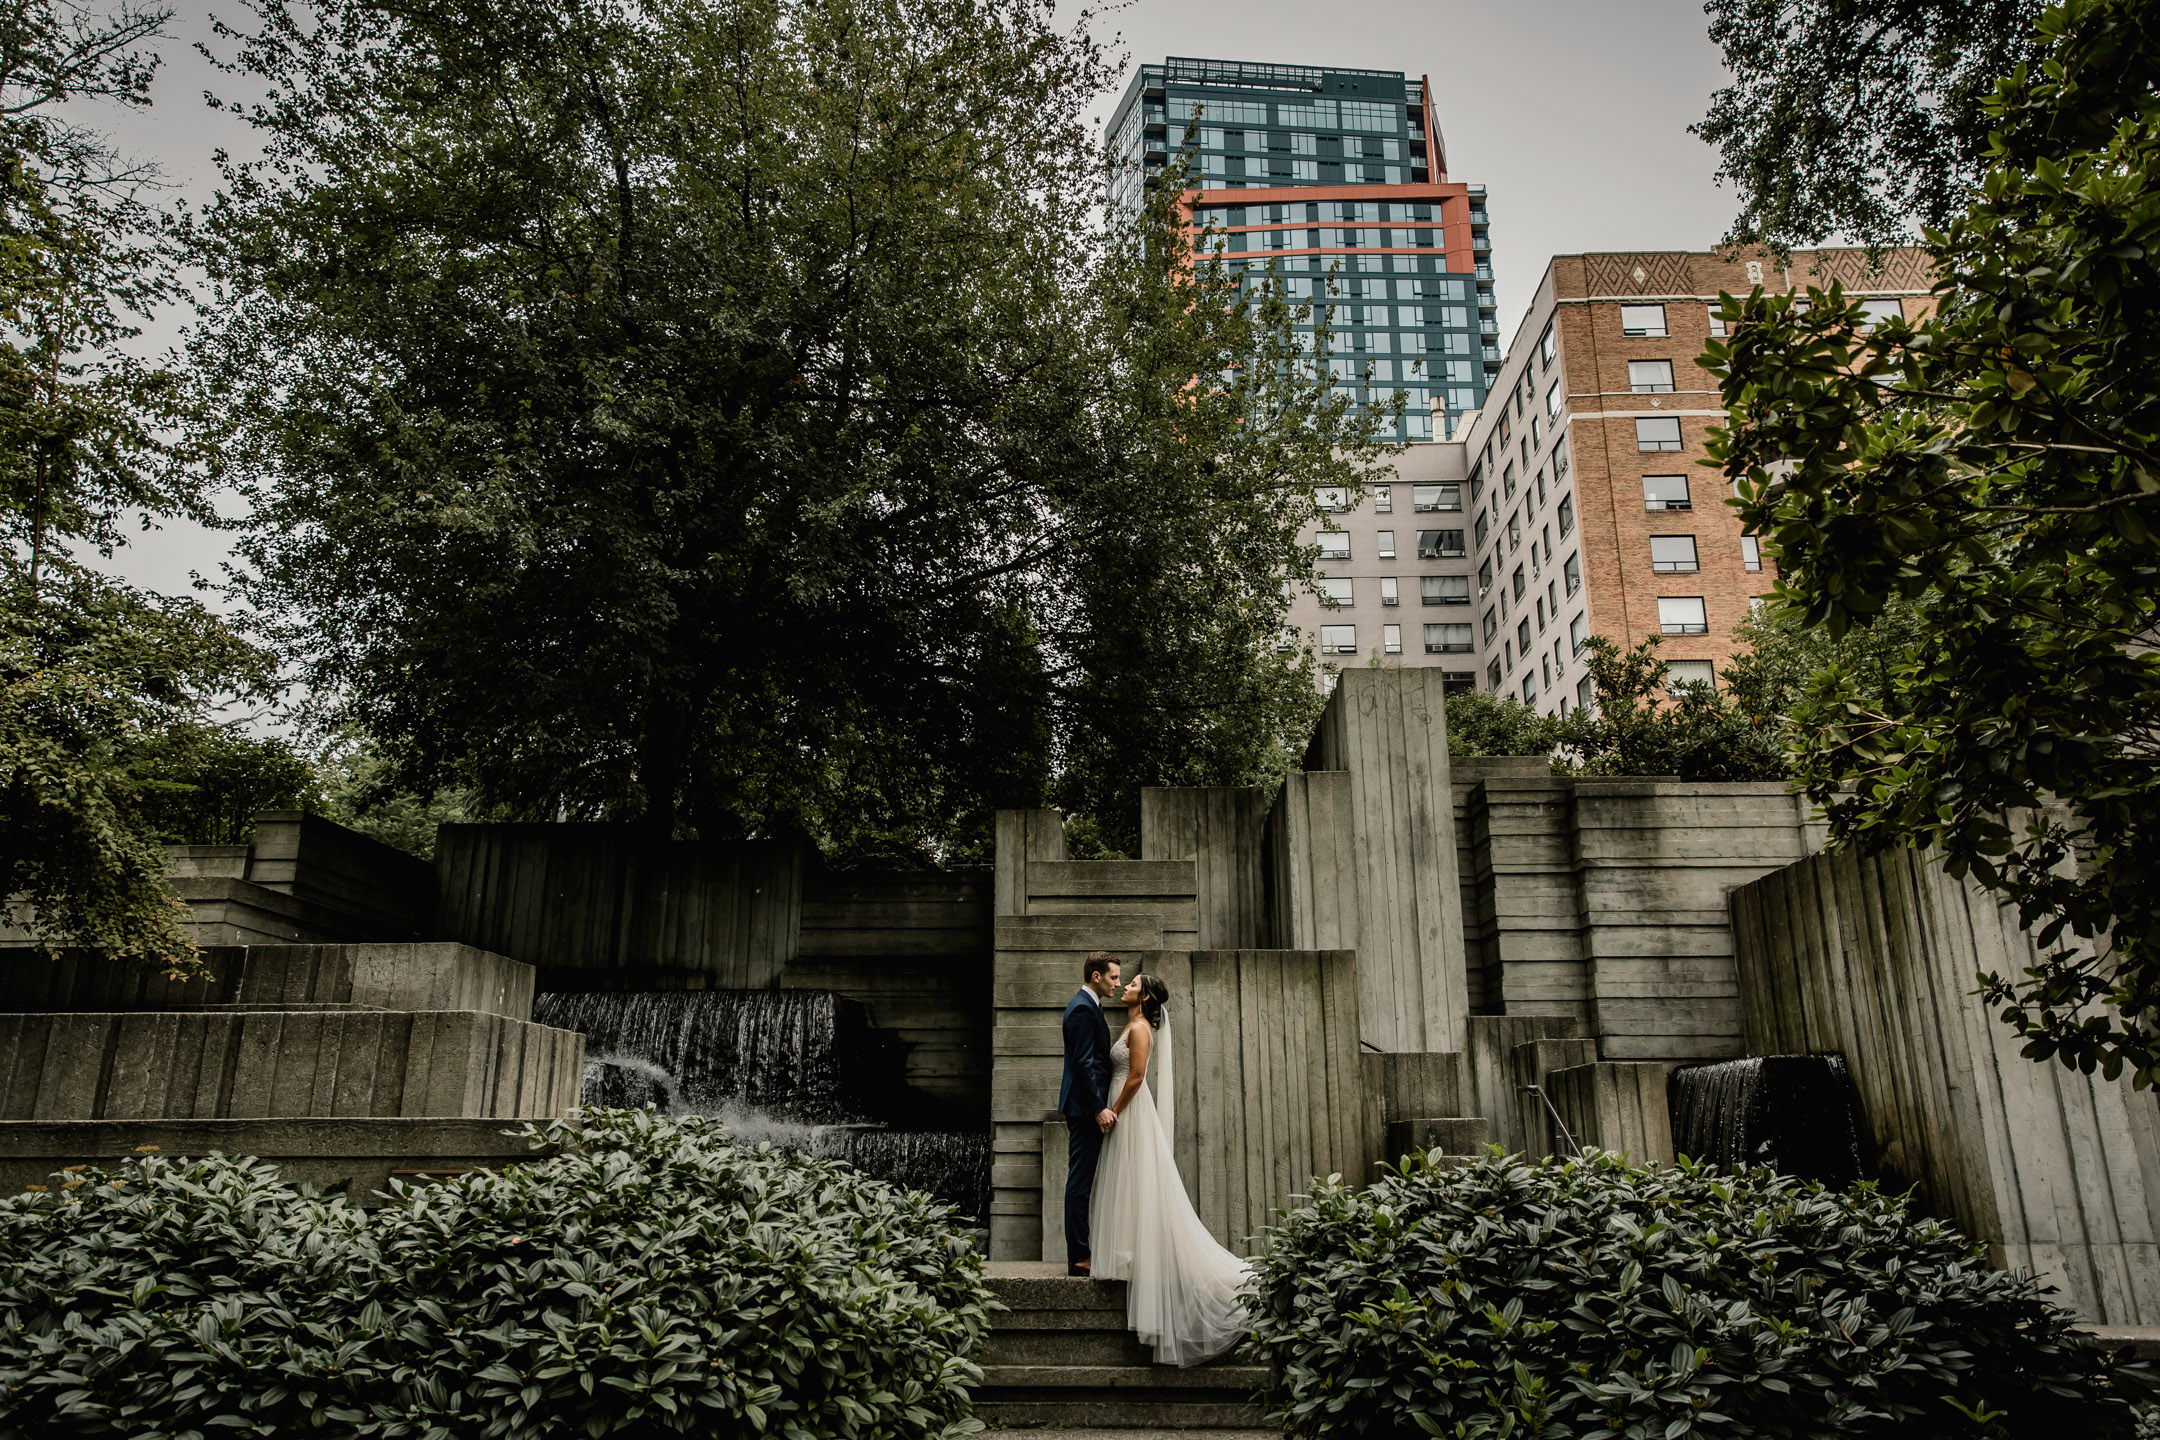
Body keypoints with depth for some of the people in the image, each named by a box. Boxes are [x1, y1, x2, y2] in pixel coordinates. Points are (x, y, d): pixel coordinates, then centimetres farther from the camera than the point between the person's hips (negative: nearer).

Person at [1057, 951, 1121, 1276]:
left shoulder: (1087, 1006, 18)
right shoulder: (1083, 1008, -15)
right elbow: (1083, 1063, -21)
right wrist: (1099, 1108, -23)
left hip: (1089, 1107, 11)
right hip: (1085, 1106, -11)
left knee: (1081, 1181, 12)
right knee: (1080, 1181, -6)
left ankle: (1079, 1254, 18)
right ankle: (1078, 1258, -2)